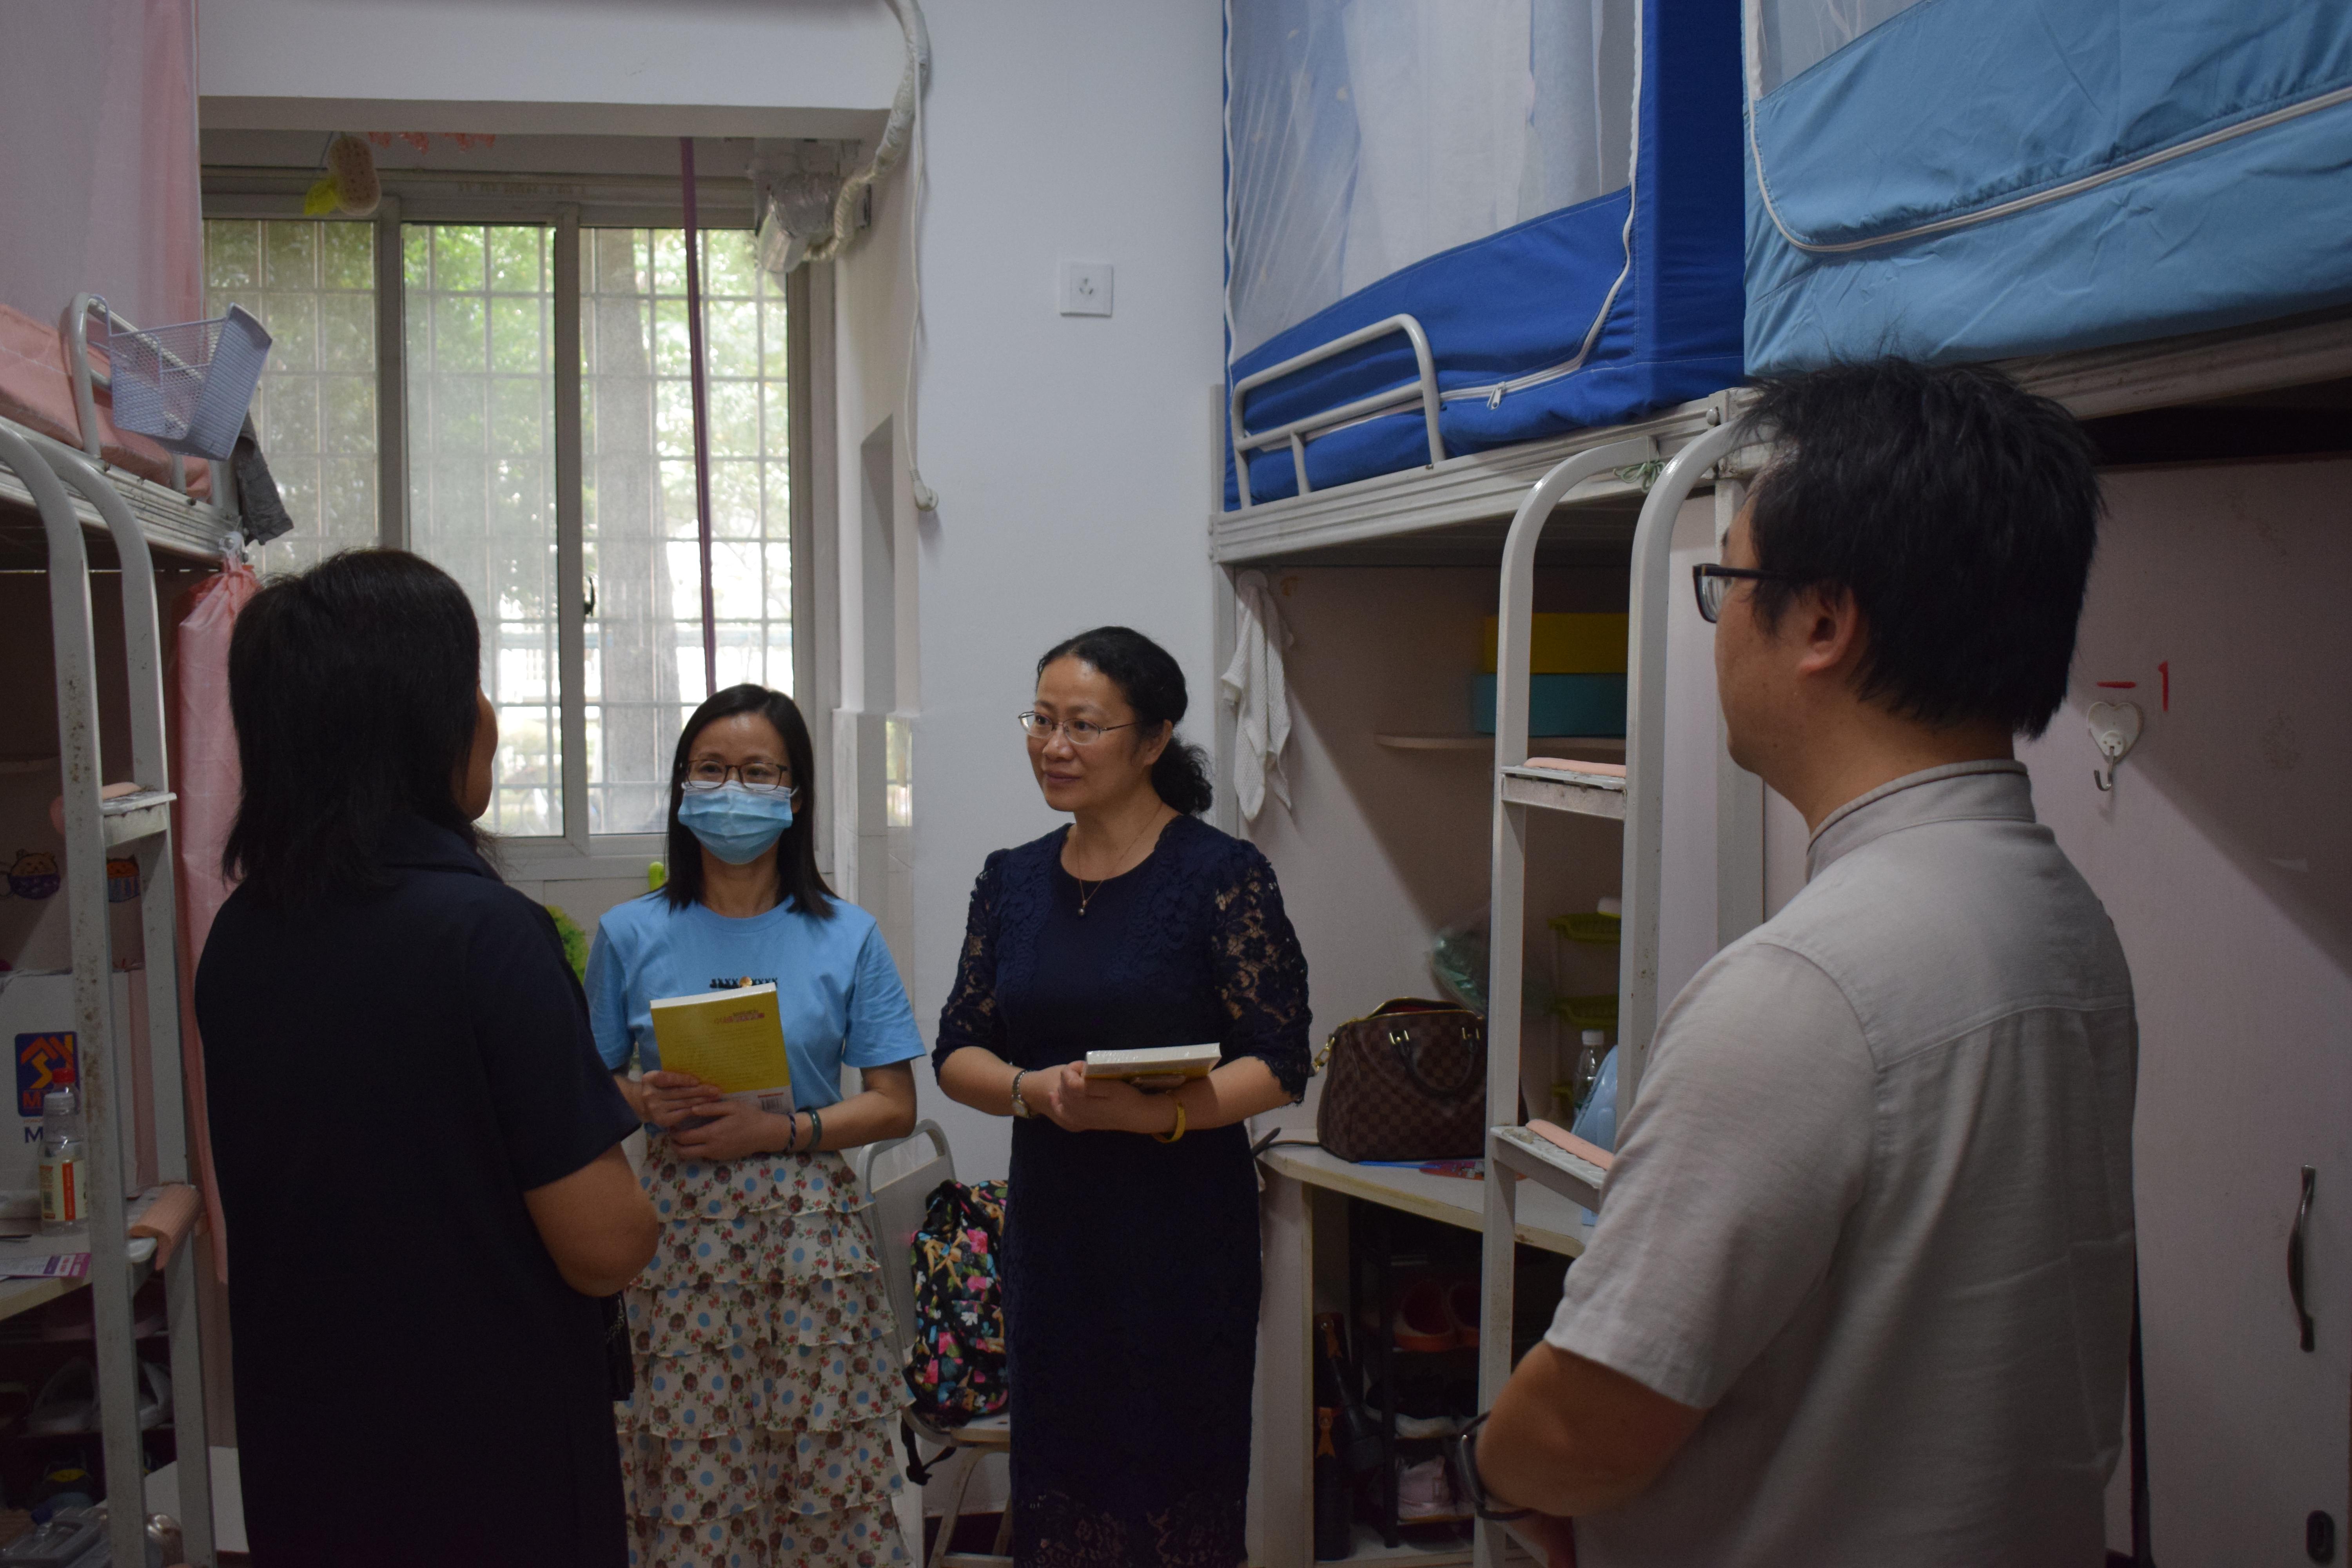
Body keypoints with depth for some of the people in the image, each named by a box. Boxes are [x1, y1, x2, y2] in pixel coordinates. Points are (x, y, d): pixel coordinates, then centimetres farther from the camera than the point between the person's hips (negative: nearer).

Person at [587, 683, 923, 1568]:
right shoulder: (631, 936, 4)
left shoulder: (846, 938, 2)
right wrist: (645, 1102, -11)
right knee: (693, 1475, 2)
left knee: (832, 1479, 1)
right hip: (683, 1228, 0)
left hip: (812, 1226, 0)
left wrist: (775, 1131, -12)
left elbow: (894, 1105, 1)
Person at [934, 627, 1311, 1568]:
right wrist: (1033, 1090, -13)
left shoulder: (1222, 876, -7)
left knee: (1180, 1488, 3)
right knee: (1055, 1486, 11)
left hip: (1185, 1232, -4)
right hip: (1050, 1219, 5)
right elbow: (957, 1053, 8)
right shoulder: (1013, 881, 9)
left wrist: (1154, 1112, -25)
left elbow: (1279, 1066, -10)